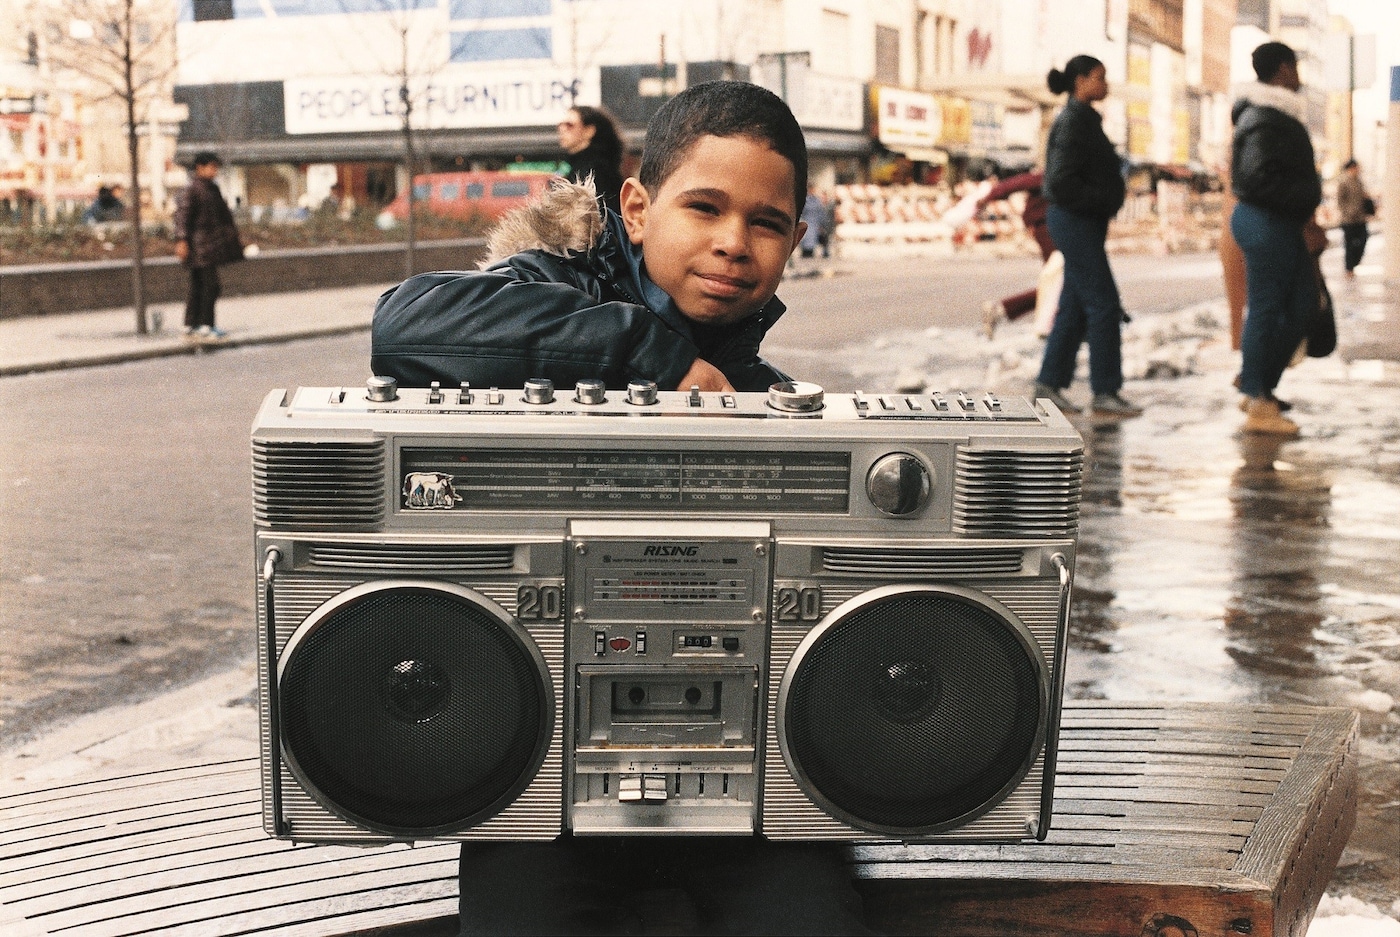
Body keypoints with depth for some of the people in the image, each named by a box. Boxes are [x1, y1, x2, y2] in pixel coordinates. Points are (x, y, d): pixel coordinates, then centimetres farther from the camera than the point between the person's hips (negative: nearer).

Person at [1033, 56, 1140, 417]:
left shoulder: (1084, 119, 16)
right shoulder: (1073, 121, -14)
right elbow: (1061, 181, -21)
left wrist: (1114, 191, 9)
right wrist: (1106, 198, -17)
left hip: (1086, 222, 10)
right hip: (1075, 221, -10)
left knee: (1074, 306, 10)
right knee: (1104, 303, -8)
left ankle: (1049, 384, 15)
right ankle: (1105, 392, -3)